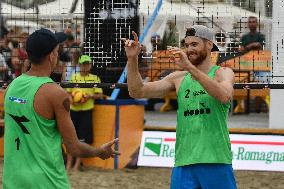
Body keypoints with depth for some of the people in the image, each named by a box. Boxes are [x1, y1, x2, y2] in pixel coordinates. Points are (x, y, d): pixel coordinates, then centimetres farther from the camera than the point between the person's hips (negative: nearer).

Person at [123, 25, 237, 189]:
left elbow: (224, 96, -22)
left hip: (216, 163, -3)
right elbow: (138, 92, 10)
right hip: (183, 163, 3)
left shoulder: (223, 73, 2)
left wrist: (190, 67, -27)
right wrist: (132, 59, -4)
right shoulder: (179, 78, 13)